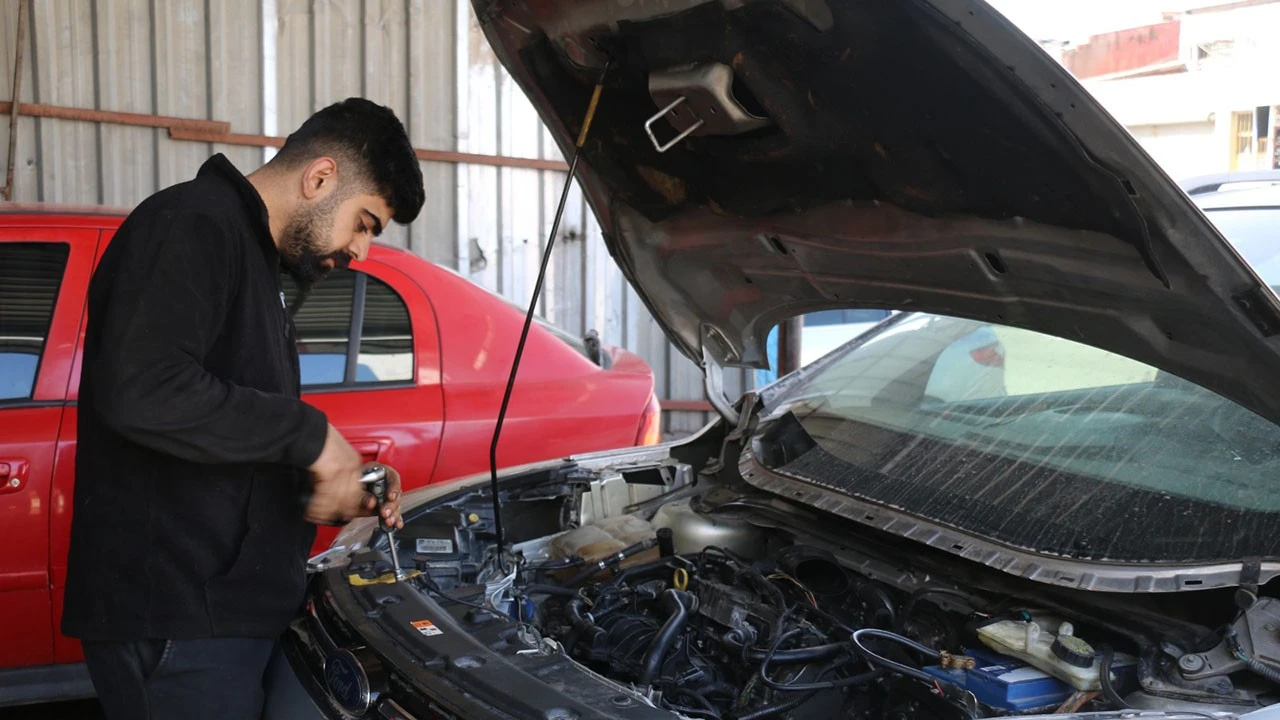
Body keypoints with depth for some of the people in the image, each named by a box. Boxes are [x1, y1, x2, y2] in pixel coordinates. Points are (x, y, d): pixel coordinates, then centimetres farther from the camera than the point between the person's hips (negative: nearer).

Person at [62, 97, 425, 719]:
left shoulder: (254, 259, 21)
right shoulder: (191, 225, -12)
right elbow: (142, 393, -29)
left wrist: (348, 486, 11)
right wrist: (310, 436, -21)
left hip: (225, 608, 10)